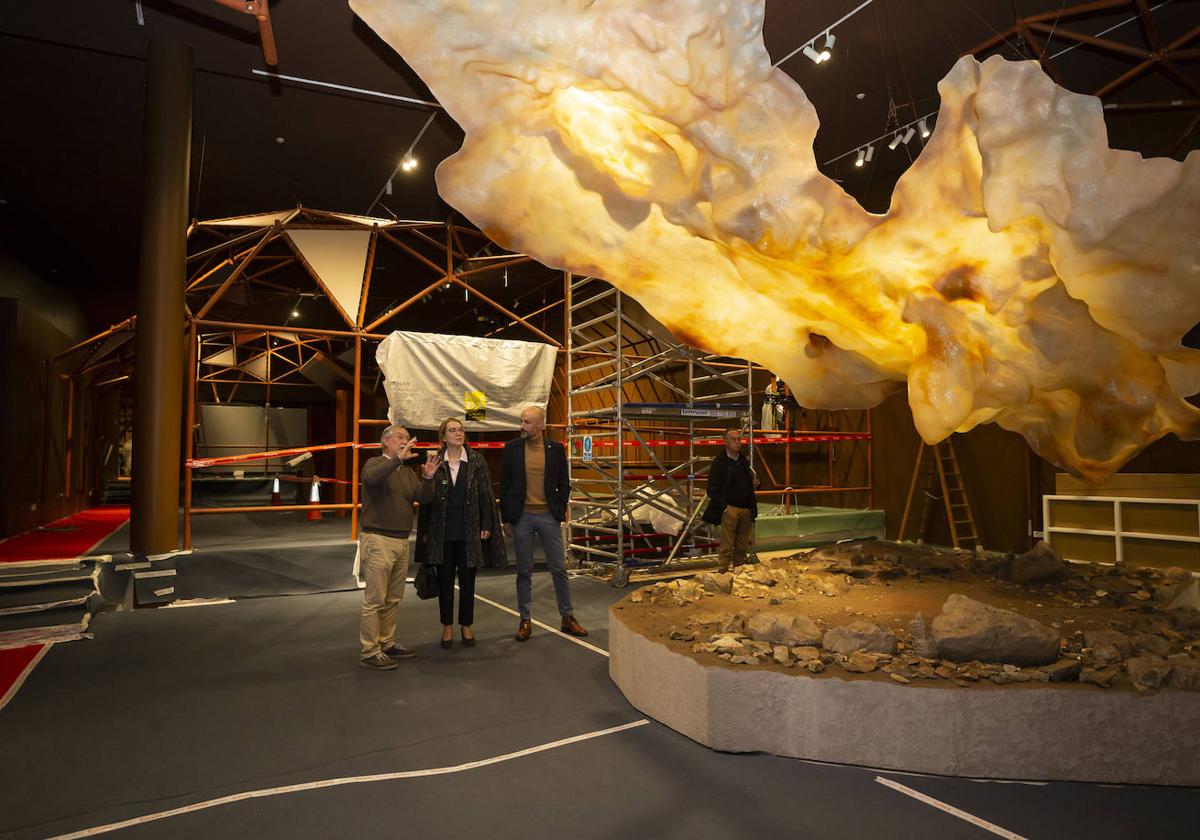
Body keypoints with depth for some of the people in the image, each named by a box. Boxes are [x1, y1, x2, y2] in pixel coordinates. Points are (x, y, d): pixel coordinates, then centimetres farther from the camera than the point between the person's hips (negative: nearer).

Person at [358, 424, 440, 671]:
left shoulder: (408, 472, 15)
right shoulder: (375, 464, -4)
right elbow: (370, 478, -29)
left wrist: (428, 478, -11)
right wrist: (398, 458, -33)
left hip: (402, 541, 7)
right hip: (378, 540, -7)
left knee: (392, 599, 15)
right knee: (375, 600, -3)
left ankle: (387, 644, 25)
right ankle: (369, 652, 4)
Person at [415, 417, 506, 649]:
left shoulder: (477, 461, 0)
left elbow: (486, 495, 0)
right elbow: (424, 499, 0)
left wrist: (487, 526, -3)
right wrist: (424, 531, -6)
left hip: (469, 532, 0)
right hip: (442, 532, 0)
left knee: (467, 580, 9)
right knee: (445, 580, 10)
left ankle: (466, 625, 24)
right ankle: (447, 627, 24)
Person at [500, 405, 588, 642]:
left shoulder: (556, 449, 1)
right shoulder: (512, 448, 1)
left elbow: (564, 484, 6)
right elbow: (504, 485, 4)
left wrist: (560, 513, -1)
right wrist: (506, 519, 1)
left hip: (548, 516, 0)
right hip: (521, 517, 0)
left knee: (559, 569, 5)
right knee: (524, 572, 7)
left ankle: (568, 618, 17)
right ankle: (526, 620, 18)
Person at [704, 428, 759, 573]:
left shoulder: (744, 461, 17)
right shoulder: (719, 462, -3)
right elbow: (712, 489, -7)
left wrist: (755, 483, 6)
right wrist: (724, 507, -15)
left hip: (746, 509, 6)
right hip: (729, 509, -6)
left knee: (742, 548, 9)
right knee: (727, 548, -7)